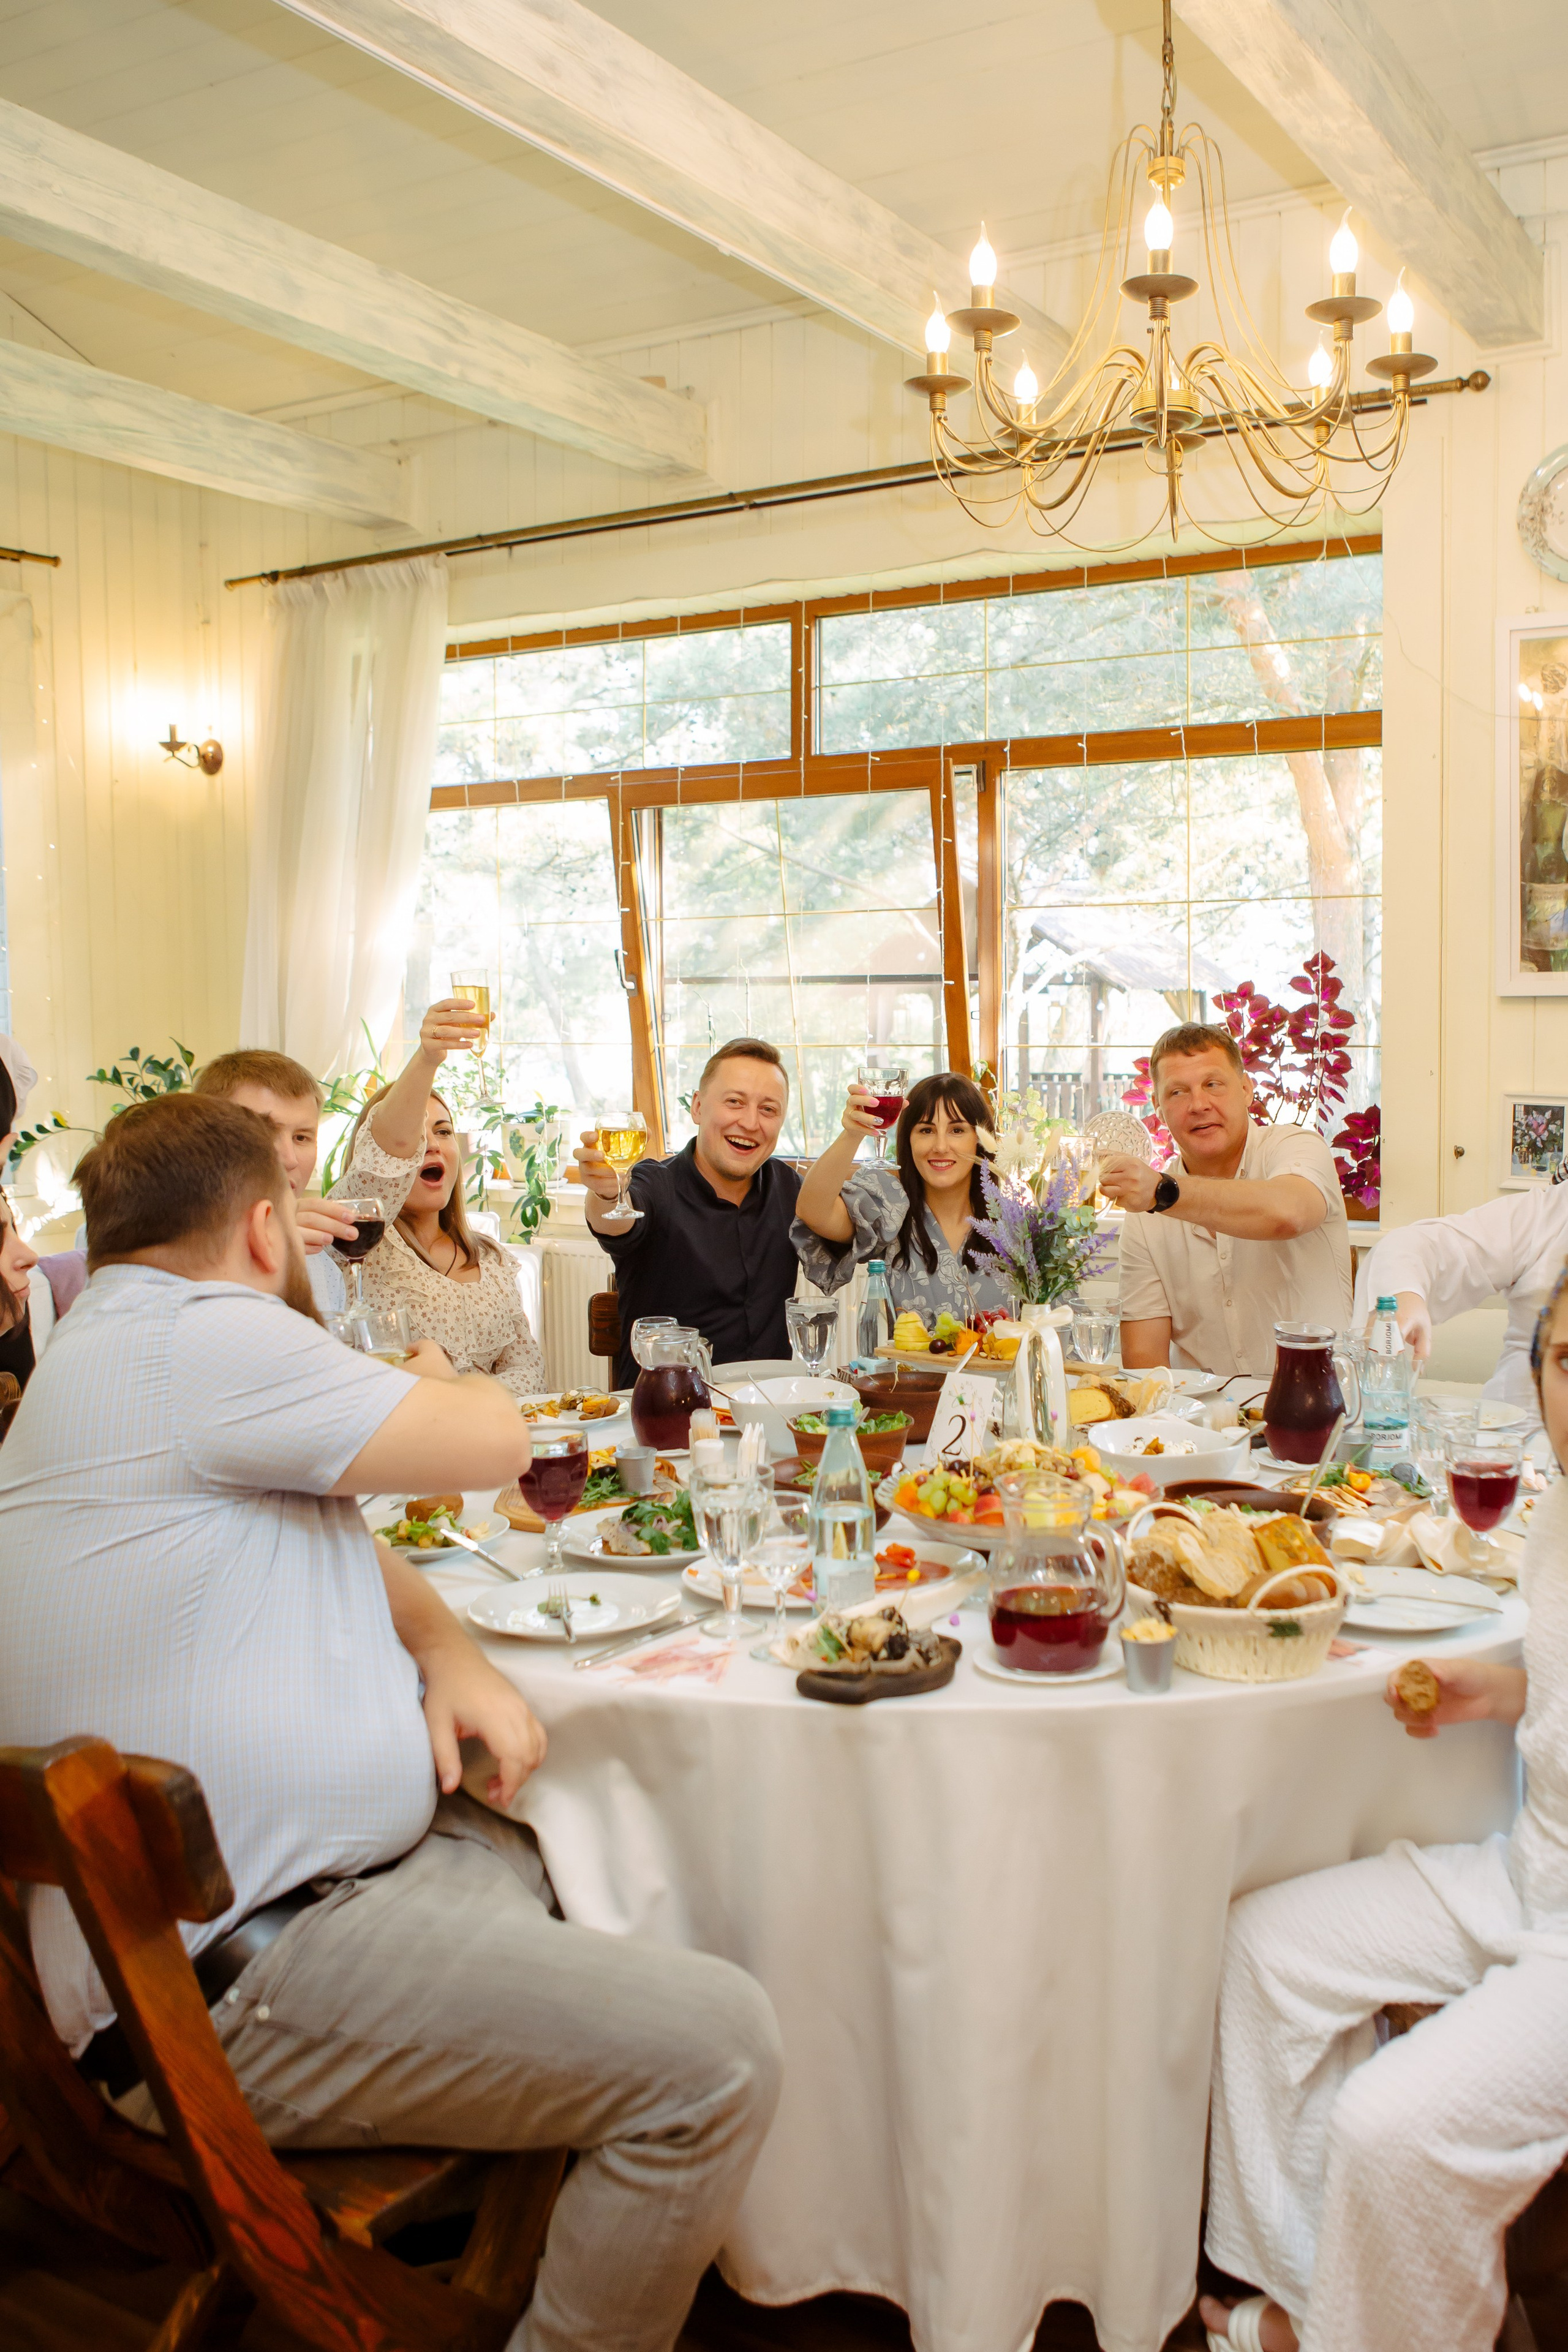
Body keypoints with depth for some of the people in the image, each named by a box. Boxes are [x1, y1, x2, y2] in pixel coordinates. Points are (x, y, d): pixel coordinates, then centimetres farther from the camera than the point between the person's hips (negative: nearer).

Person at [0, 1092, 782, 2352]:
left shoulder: (122, 1356, 16)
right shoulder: (196, 1341, -18)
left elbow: (338, 1535, 22)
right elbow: (492, 1441, -15)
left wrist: (447, 1651, 1)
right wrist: (437, 1381, 9)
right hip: (238, 1978, -11)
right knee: (716, 2049, -18)